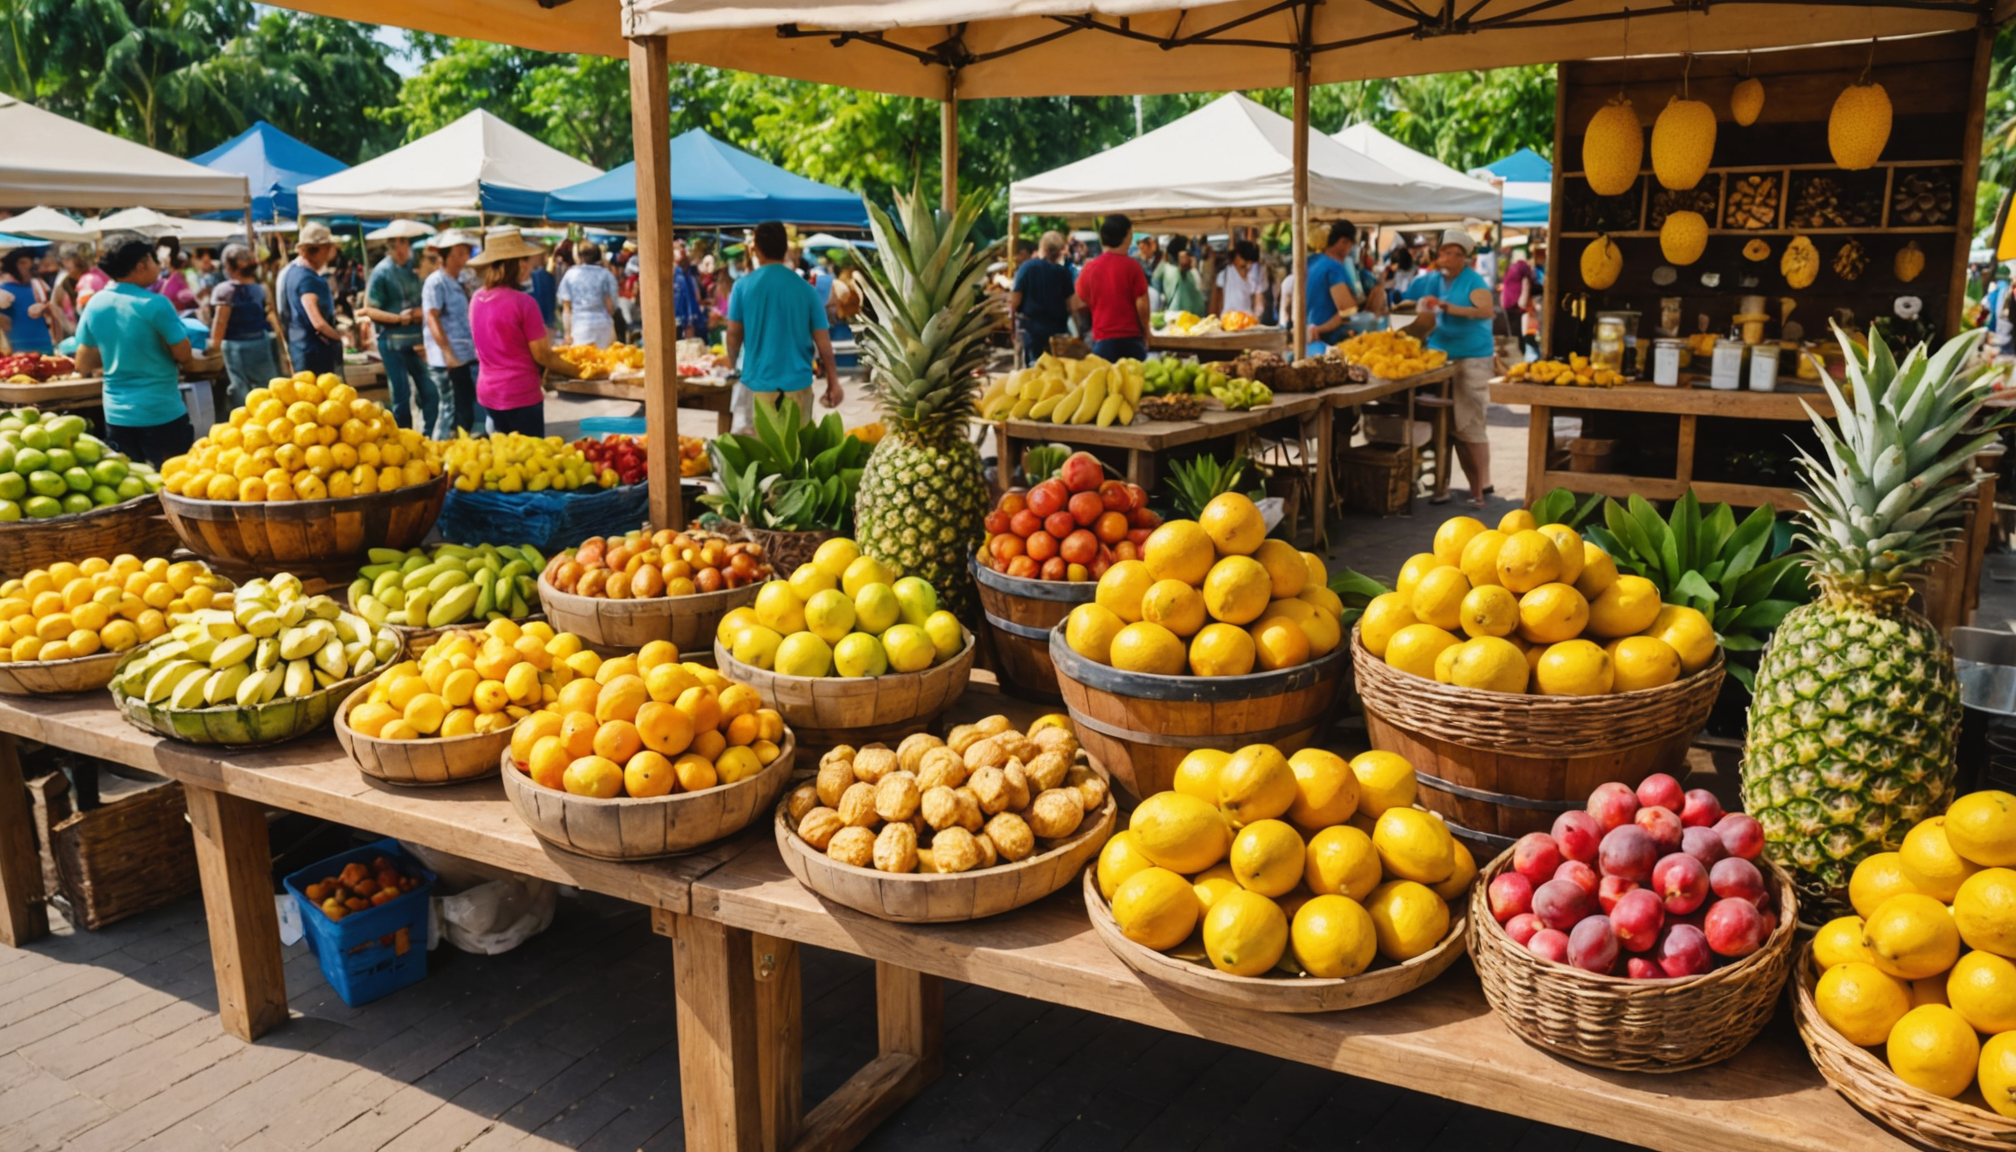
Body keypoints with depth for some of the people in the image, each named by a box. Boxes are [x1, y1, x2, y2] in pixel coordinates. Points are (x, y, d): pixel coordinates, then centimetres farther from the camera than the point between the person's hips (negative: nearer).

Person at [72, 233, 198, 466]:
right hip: (161, 413, -6)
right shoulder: (155, 304, -14)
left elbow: (84, 365, 10)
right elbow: (184, 355, -11)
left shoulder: (95, 305, 4)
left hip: (116, 415, 6)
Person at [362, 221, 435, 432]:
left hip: (416, 341, 5)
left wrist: (421, 312, -6)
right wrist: (398, 317, -19)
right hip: (392, 342, -5)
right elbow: (369, 309, -9)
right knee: (402, 397, 1)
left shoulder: (415, 266, 6)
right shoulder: (382, 272, -8)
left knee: (430, 393, 2)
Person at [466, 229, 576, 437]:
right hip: (520, 395, -7)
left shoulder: (477, 299, 3)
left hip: (487, 392, 7)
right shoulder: (523, 302, -18)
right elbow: (541, 356, -12)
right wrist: (574, 370, 2)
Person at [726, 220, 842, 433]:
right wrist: (833, 382, 8)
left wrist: (732, 362, 24)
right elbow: (822, 340, -1)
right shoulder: (805, 289, -2)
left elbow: (734, 334, 4)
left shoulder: (744, 286, -3)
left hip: (757, 382, -1)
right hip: (797, 383, 1)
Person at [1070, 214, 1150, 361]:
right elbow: (1142, 305, -7)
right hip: (1131, 338, -2)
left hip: (1102, 340, 2)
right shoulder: (1132, 266, -6)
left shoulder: (1090, 268, 3)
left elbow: (1082, 305, 11)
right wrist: (1145, 333, 7)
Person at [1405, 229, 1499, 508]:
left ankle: (1481, 488, -2)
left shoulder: (1472, 281, -7)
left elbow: (1486, 311, -23)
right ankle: (1476, 485, 15)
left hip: (1471, 359, -6)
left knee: (1469, 425, -9)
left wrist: (1450, 308, -31)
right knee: (1451, 426, 6)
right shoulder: (1431, 280, 10)